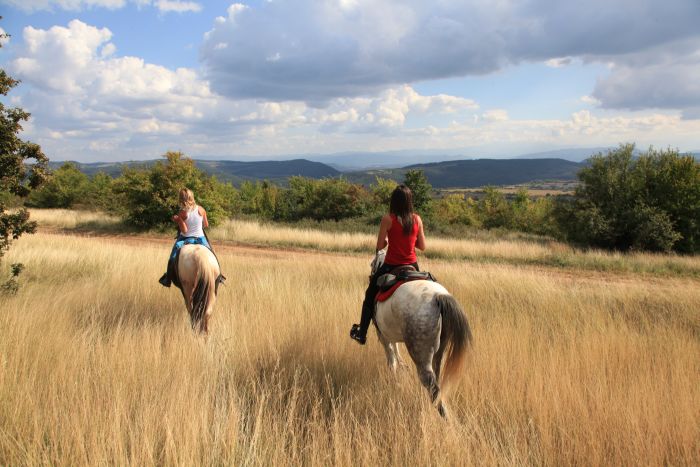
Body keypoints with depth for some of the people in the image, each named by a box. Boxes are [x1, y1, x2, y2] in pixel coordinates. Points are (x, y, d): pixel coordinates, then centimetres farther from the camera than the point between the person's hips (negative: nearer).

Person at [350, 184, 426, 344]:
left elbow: (379, 246, -8)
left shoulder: (388, 219, -13)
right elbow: (422, 246, 1)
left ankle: (361, 333, 25)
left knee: (370, 296, 18)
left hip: (391, 267, -3)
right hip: (413, 267, 3)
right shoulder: (417, 219, -4)